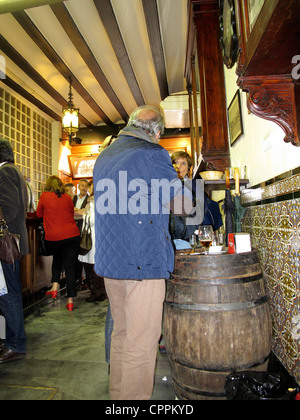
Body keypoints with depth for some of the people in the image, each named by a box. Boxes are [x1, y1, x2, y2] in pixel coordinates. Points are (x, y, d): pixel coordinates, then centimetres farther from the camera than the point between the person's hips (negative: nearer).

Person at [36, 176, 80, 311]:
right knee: (70, 266, 4)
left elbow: (39, 214, 13)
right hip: (72, 236, 1)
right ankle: (70, 300, 5)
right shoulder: (68, 198, 6)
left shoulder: (44, 196, 0)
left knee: (57, 258, 28)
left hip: (53, 238, 0)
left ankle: (55, 286, 18)